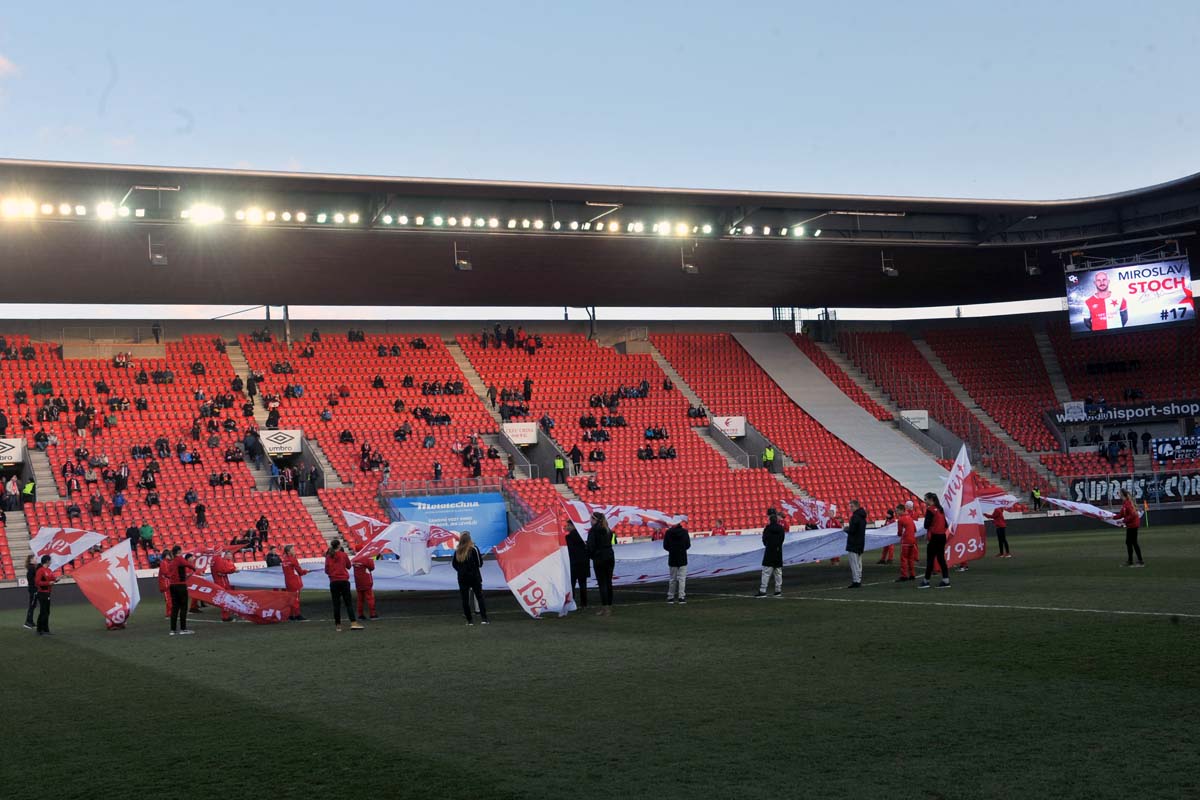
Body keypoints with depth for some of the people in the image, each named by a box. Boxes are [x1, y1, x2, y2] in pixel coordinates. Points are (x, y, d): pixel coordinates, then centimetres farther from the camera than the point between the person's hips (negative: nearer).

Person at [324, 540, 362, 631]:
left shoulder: (328, 556, 1)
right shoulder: (343, 554, -2)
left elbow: (326, 570, 3)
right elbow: (349, 566, 8)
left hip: (333, 582, 2)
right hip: (344, 581, -2)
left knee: (336, 604, 6)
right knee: (348, 603, -1)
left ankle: (338, 625, 6)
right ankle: (353, 623, -11)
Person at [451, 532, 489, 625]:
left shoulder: (457, 551, -2)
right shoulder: (474, 549, -11)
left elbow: (454, 564, 4)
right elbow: (480, 563, -7)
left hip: (462, 578, 2)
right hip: (474, 577, -2)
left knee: (465, 599, 8)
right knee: (479, 597, 4)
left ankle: (469, 620, 9)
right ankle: (483, 618, -3)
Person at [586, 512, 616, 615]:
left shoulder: (593, 530, -9)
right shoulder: (608, 530, 12)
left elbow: (591, 546, -12)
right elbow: (613, 542, 12)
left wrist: (590, 555, 5)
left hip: (599, 558, -7)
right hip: (610, 557, 7)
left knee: (602, 583, -5)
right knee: (608, 582, 10)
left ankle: (605, 608, -8)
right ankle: (609, 606, 13)